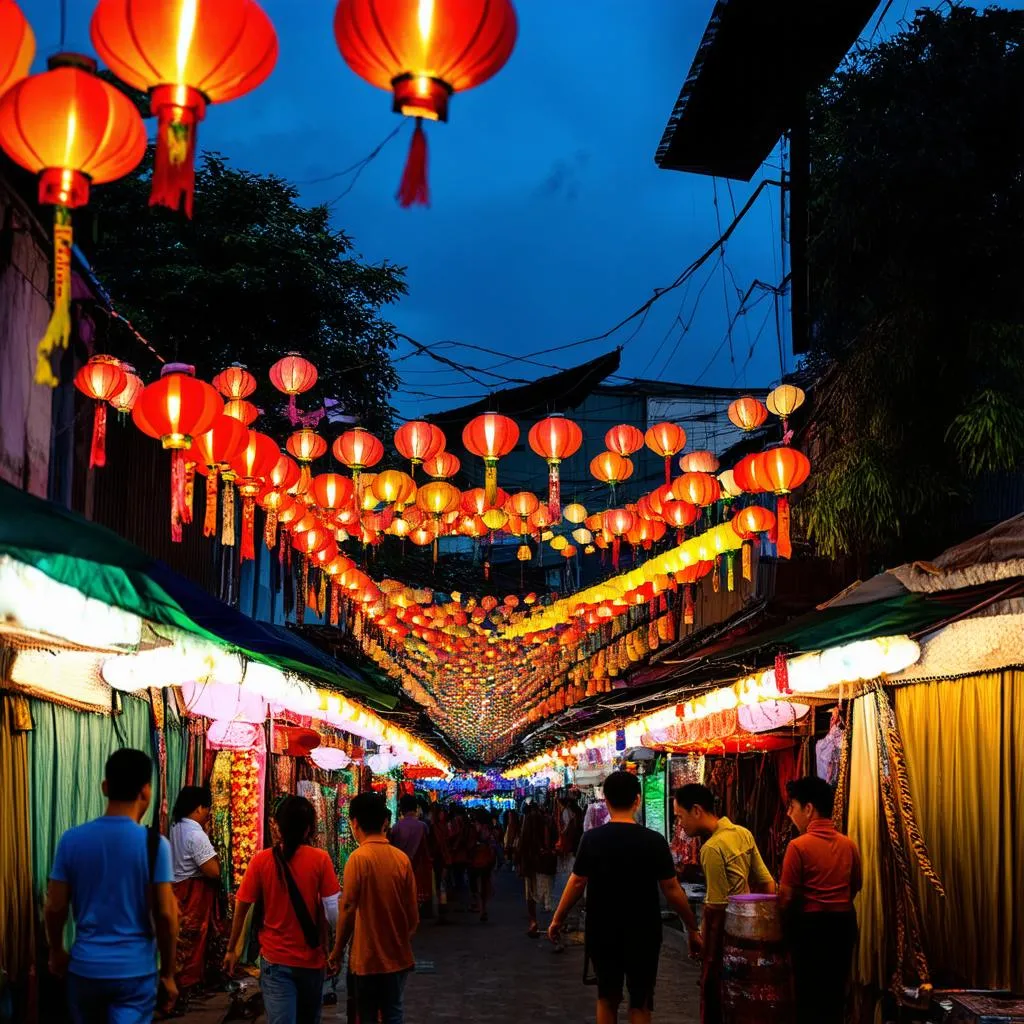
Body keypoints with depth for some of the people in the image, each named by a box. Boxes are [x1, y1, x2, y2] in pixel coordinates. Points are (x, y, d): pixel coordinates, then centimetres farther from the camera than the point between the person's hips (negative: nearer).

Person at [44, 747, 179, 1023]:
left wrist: (56, 951, 19)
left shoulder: (72, 840, -3)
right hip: (135, 970, -3)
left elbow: (55, 907, 1)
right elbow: (165, 914, -11)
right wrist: (168, 973, 0)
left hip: (85, 967, 3)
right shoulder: (154, 844, -11)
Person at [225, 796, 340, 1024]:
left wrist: (232, 949, 8)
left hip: (275, 959, -1)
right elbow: (332, 911, -11)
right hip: (311, 958, 1)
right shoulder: (320, 859, -10)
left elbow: (241, 907, -3)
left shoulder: (261, 860, -7)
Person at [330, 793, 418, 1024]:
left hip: (368, 957, -4)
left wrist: (337, 952, -5)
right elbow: (412, 912, 5)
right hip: (398, 956, 4)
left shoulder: (359, 857, -14)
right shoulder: (402, 857, 0)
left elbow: (348, 910, -16)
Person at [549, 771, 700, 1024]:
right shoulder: (654, 841, -11)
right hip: (642, 934, -2)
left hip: (602, 932, 2)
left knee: (607, 998, 18)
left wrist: (558, 919, 11)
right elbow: (671, 889, -9)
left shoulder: (592, 839, -7)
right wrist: (693, 927, 2)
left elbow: (577, 883, -2)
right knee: (640, 1002, 10)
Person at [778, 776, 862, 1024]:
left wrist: (784, 926, 3)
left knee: (809, 996, 6)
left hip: (811, 924, -5)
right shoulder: (849, 844, 2)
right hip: (844, 923, 5)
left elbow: (787, 896, -13)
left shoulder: (799, 845, -15)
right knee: (835, 993, 16)